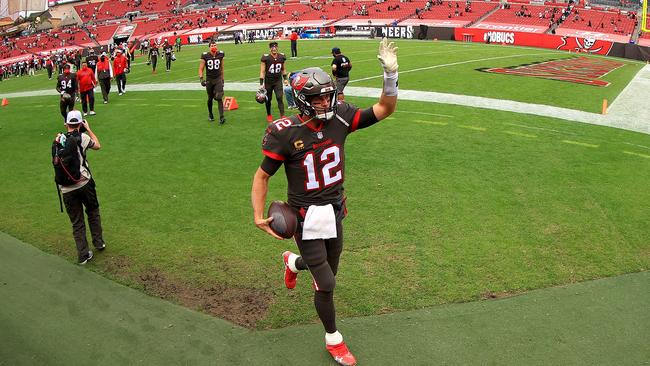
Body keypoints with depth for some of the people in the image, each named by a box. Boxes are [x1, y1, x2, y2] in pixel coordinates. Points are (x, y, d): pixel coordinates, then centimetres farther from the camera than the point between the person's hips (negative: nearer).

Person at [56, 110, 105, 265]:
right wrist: (88, 129, 24)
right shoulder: (82, 137, -3)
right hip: (84, 183, -2)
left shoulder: (59, 139, 5)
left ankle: (83, 255, 14)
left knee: (77, 222, 11)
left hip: (66, 189, 2)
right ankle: (98, 243, 28)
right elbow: (98, 146, 16)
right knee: (93, 212, 23)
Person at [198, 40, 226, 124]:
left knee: (219, 98, -14)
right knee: (210, 98, 14)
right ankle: (210, 114, 37)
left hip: (218, 79, 0)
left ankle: (221, 117, -16)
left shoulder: (220, 55, -2)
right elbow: (201, 69, -5)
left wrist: (222, 79, 13)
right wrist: (201, 79, -20)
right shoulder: (205, 56, -8)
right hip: (209, 79, 0)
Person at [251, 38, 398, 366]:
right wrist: (258, 216, -19)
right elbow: (262, 176, -9)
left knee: (328, 270, 22)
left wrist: (390, 74, -24)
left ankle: (293, 262, 59)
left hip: (335, 211, 5)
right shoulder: (286, 134, -19)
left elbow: (385, 110, -8)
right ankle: (333, 340, 30)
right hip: (307, 218, -5)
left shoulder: (339, 117, -7)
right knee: (326, 284, 2)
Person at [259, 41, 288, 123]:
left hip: (278, 81, 2)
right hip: (268, 81, -2)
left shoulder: (281, 57, -2)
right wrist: (261, 84, -15)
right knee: (268, 99, 11)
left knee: (280, 98, -11)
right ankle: (269, 115, 31)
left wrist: (285, 78, 8)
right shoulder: (266, 58, -14)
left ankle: (282, 116, -13)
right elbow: (262, 71, -11)